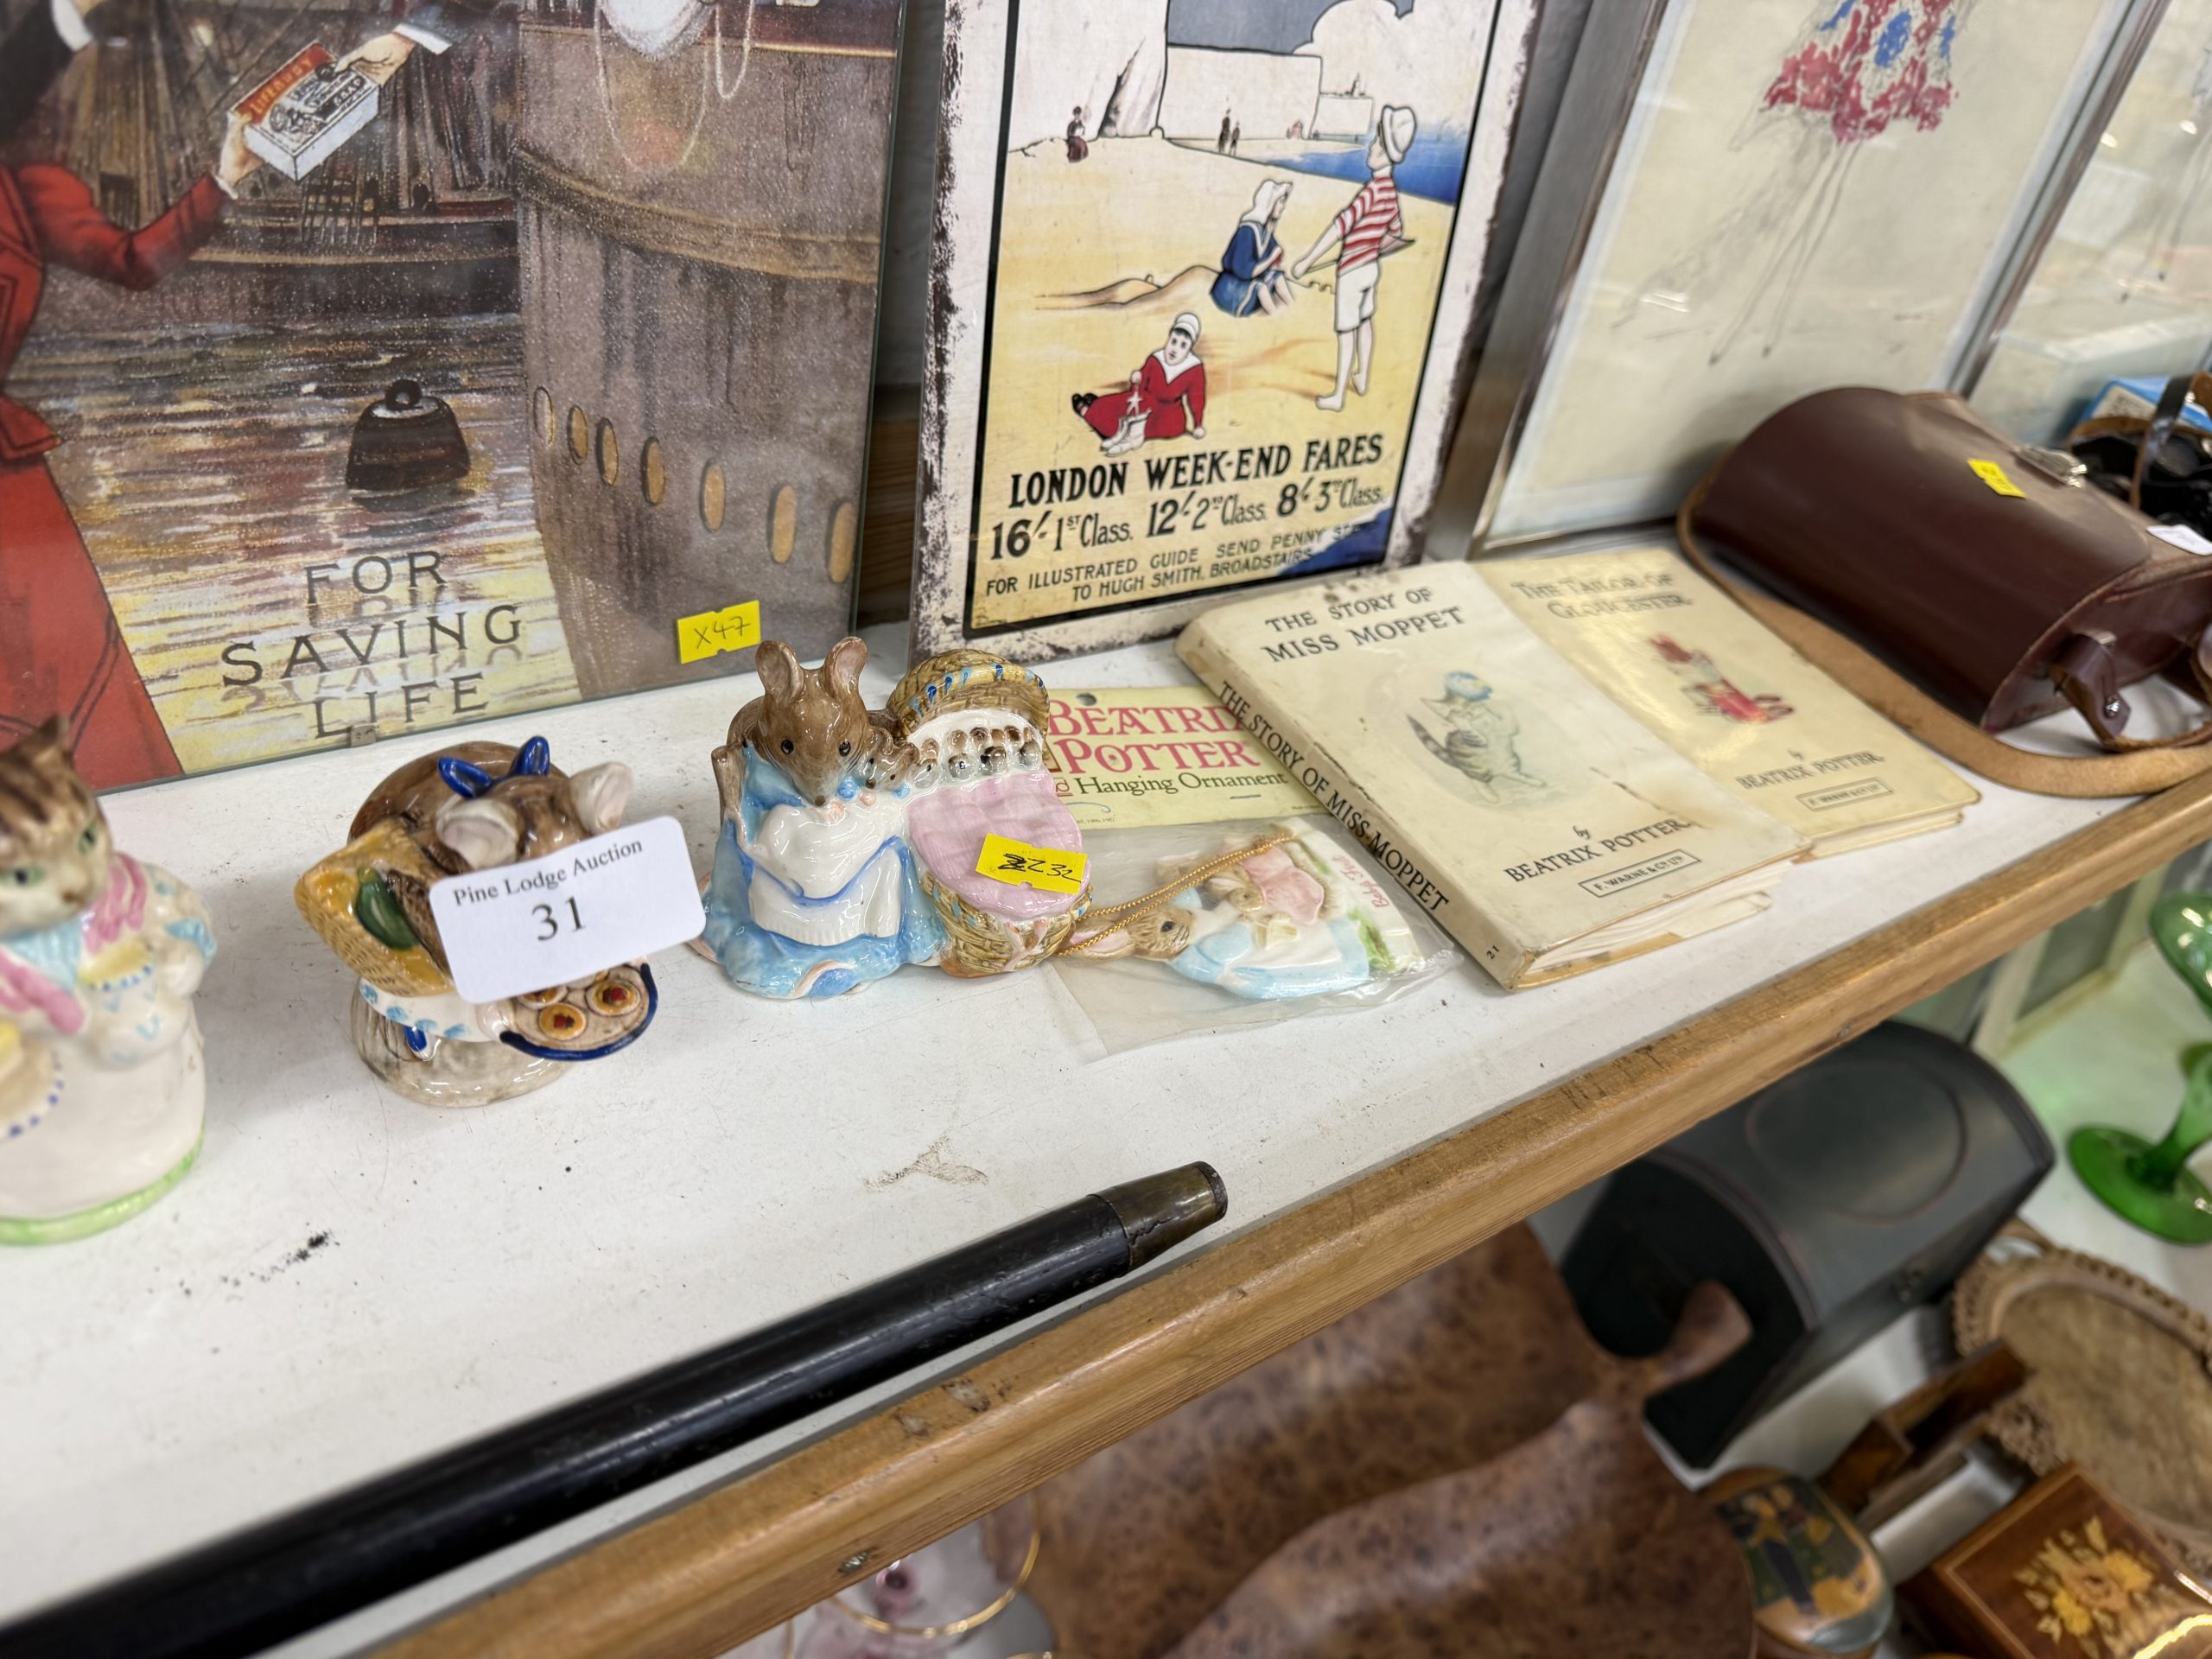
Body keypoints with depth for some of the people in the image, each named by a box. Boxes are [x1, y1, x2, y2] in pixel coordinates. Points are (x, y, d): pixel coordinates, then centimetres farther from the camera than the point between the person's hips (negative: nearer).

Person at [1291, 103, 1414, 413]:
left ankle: (1337, 396, 11)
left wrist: (1307, 261, -28)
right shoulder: (1392, 191, 1)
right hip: (1372, 268, 8)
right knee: (1365, 321, 23)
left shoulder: (1372, 190, -26)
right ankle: (1362, 379, 39)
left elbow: (1340, 227, -30)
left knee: (1346, 332, 1)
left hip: (1351, 271, -8)